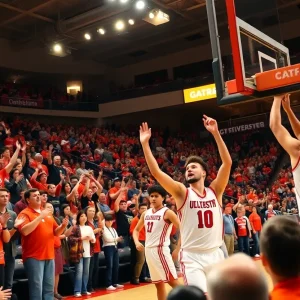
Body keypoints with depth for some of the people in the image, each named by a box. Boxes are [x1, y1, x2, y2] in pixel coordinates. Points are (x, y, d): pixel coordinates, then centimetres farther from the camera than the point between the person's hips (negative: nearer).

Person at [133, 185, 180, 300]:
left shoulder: (167, 212, -8)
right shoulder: (146, 213, 11)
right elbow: (136, 229, 22)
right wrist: (137, 242, 2)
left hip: (160, 250, -7)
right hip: (148, 250, 7)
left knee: (172, 281, -7)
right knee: (158, 283, 13)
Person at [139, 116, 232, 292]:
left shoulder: (215, 191, 3)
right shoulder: (182, 192, -1)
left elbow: (227, 163, -10)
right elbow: (156, 172, -12)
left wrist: (215, 133, -17)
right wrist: (145, 143, -18)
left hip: (215, 254, 3)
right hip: (192, 257, -3)